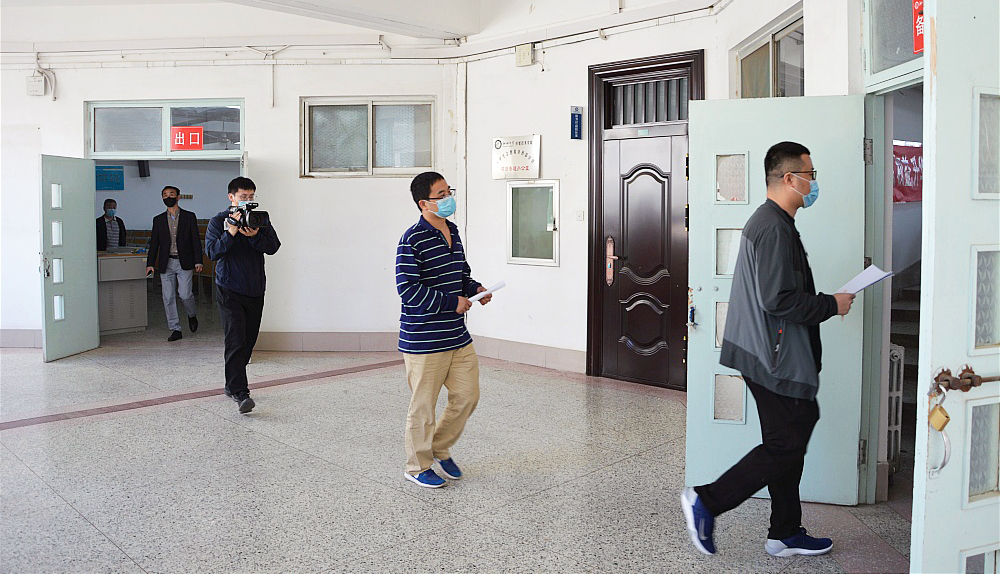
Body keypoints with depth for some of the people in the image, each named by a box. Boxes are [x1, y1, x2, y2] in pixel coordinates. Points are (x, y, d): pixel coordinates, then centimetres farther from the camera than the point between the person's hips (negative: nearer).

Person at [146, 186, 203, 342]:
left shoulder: (189, 217, 5)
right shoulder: (158, 220, 11)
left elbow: (196, 240, 2)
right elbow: (154, 243, 10)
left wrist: (198, 261, -7)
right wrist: (150, 263, 0)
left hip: (184, 263, -2)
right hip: (166, 264, 3)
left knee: (185, 294, -10)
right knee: (168, 298, 0)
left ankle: (192, 315, 21)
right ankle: (175, 329, 7)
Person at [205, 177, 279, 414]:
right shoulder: (219, 221, 0)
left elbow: (273, 247, -3)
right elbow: (212, 252, -11)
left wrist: (255, 236, -20)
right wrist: (231, 233, -22)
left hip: (255, 290, 4)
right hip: (229, 290, -4)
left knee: (248, 341, 10)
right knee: (236, 341, -13)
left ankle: (232, 385, 26)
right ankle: (239, 393, -16)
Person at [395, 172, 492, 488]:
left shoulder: (453, 231, 12)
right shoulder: (412, 240, -15)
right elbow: (408, 290, -20)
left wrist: (475, 288, 4)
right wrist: (452, 302, -18)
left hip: (458, 336, 8)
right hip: (424, 340, -8)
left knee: (467, 396, 12)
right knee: (423, 405, 5)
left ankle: (440, 448, 34)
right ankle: (418, 466, 24)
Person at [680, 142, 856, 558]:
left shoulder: (768, 221, 17)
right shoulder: (774, 228, -18)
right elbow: (778, 300, -24)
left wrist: (824, 302, 16)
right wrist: (832, 305, -11)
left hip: (773, 355, 11)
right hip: (777, 360, -11)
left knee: (791, 439, 15)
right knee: (785, 447, -5)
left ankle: (786, 535, 25)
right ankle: (706, 502, 2)